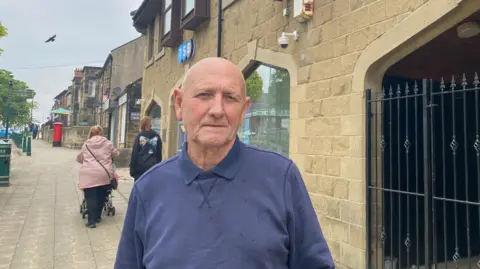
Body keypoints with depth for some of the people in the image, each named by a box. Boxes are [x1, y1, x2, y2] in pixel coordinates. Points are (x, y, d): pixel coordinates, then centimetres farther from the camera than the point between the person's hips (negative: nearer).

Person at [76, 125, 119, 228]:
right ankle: (97, 217, 25)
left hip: (89, 174, 0)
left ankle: (92, 221, -3)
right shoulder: (108, 143, 8)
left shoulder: (86, 144, 13)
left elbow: (79, 158, 25)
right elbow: (116, 154, 20)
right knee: (101, 196, 14)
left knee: (91, 197, 1)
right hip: (104, 174, 0)